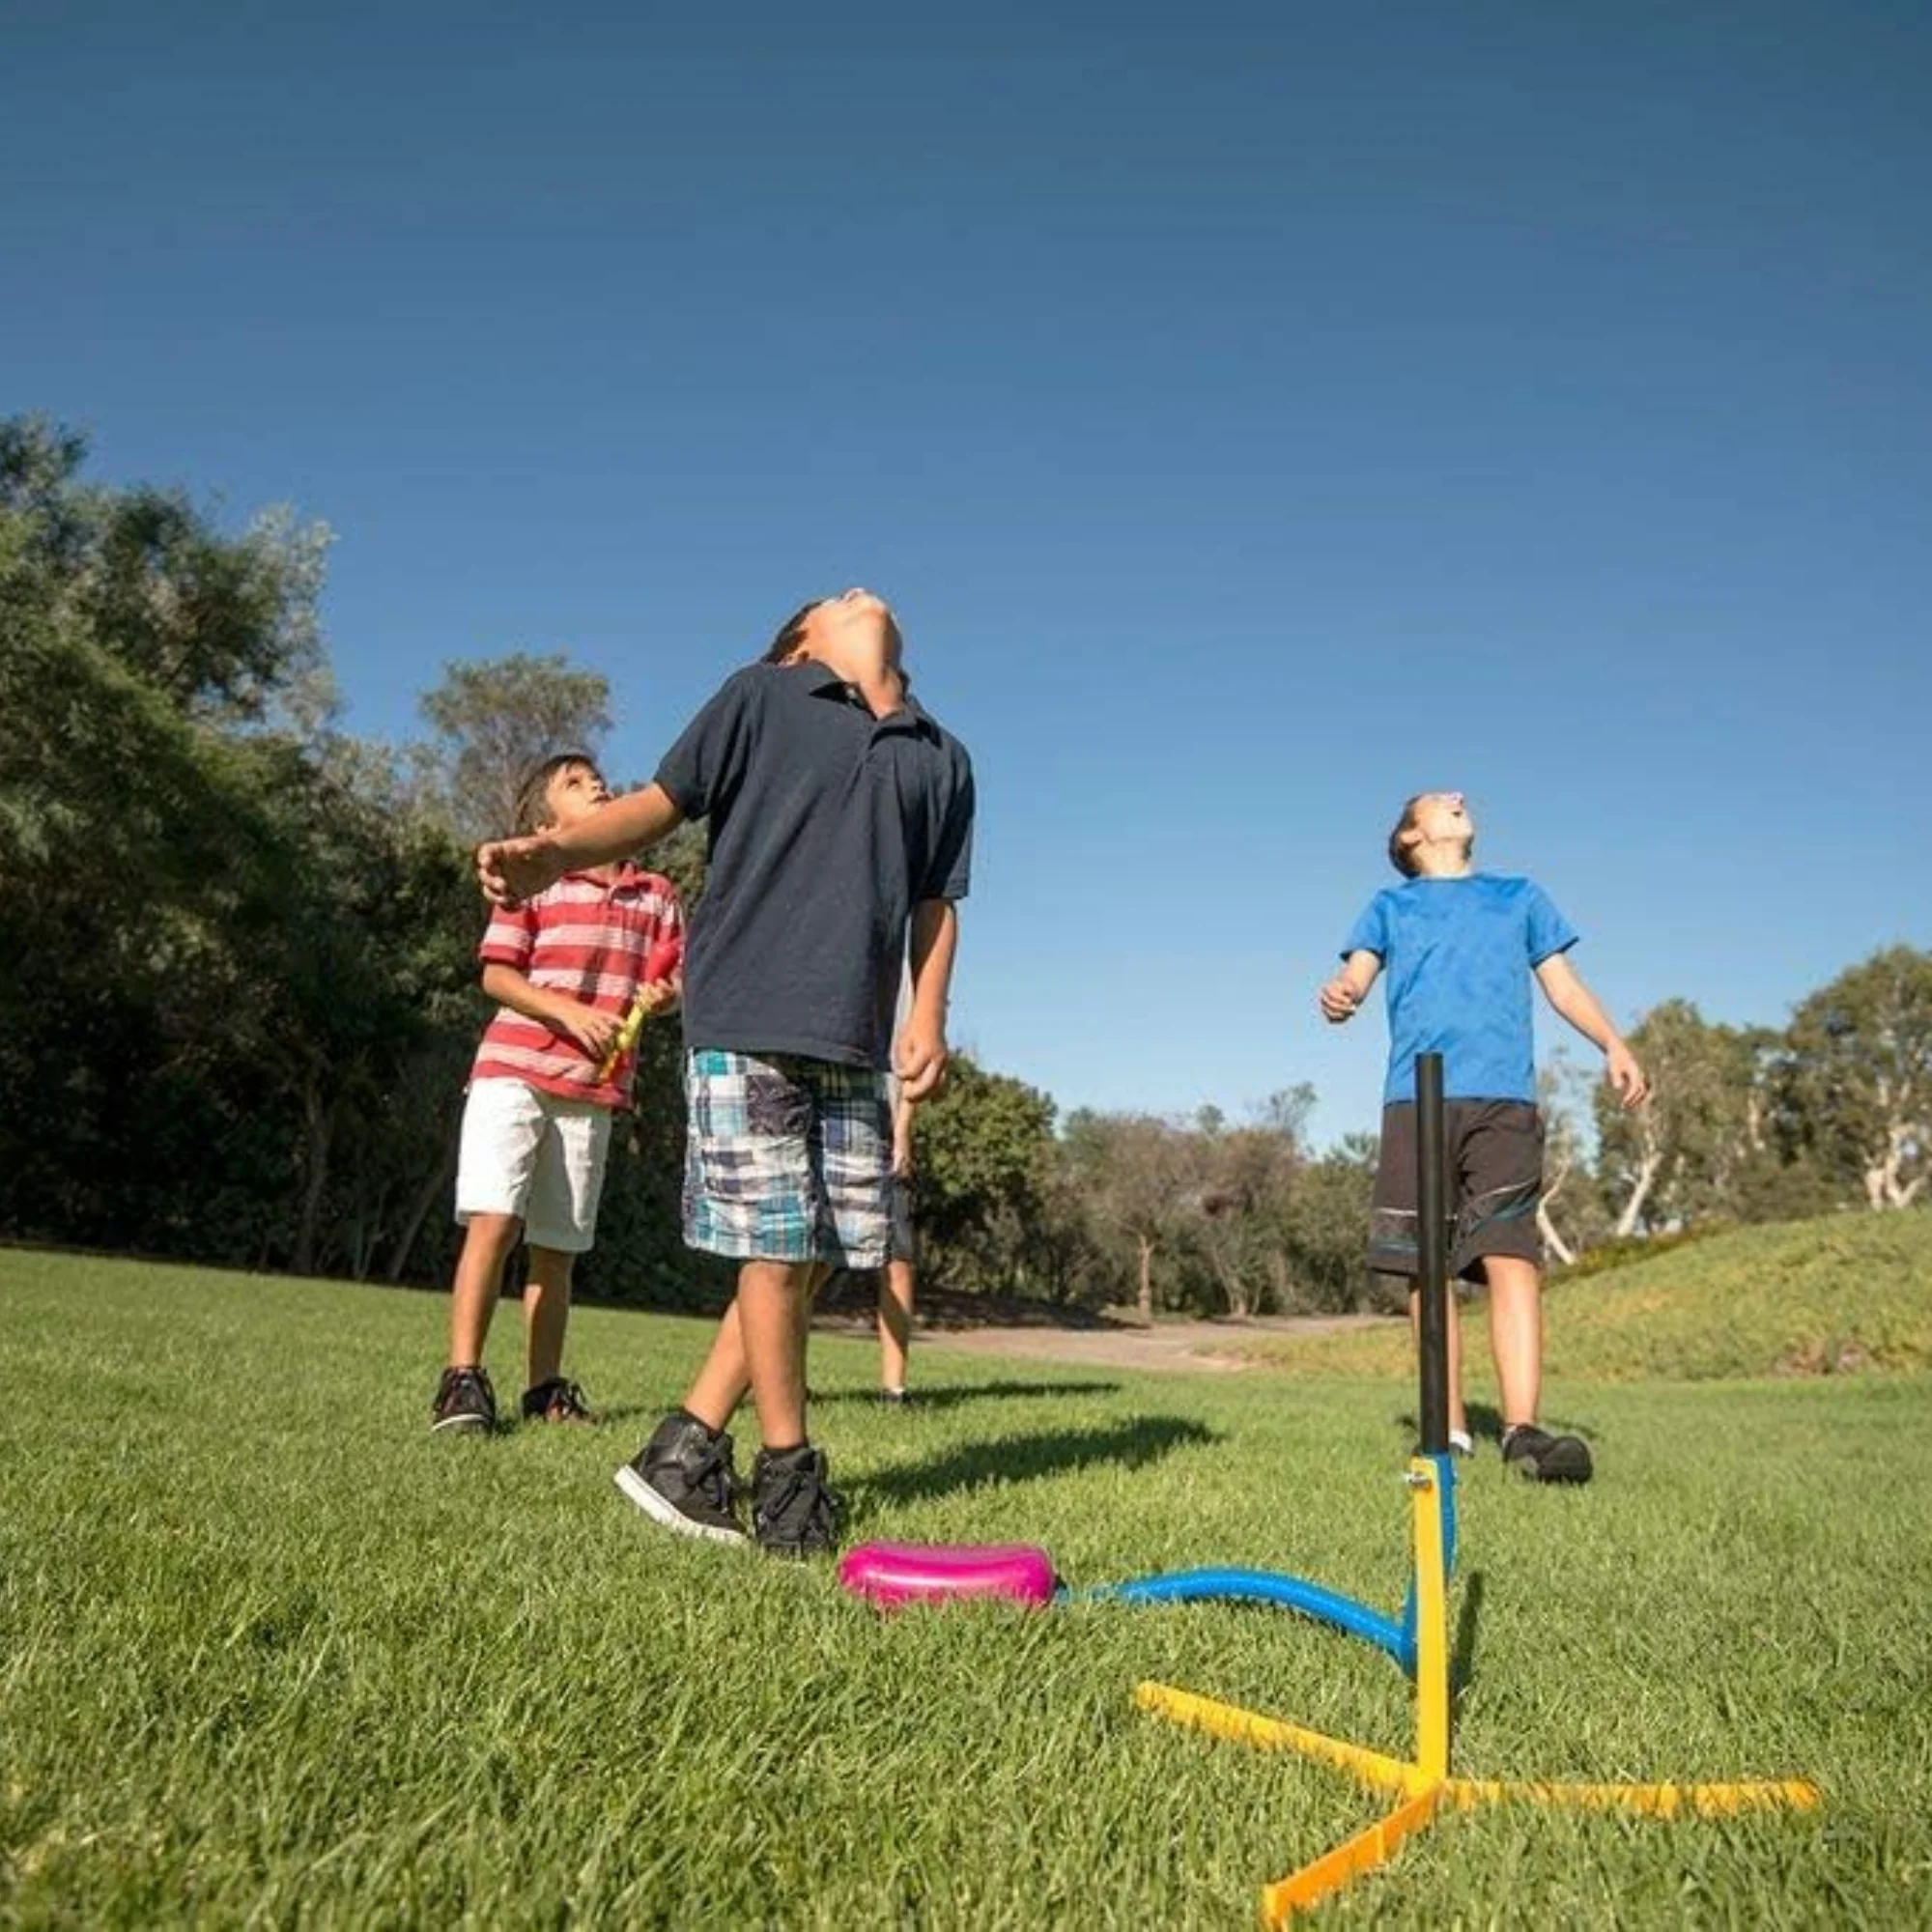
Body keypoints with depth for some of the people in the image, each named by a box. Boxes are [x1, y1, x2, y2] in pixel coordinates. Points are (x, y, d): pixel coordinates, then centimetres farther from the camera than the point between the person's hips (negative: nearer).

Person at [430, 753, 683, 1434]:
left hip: (594, 1091, 3)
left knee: (556, 1247, 9)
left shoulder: (657, 896, 13)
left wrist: (664, 995, -9)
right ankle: (463, 1378, -8)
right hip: (513, 1072, -3)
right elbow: (496, 975, -3)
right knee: (492, 1220, -15)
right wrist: (570, 1012, -17)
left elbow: (677, 978, 15)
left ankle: (544, 1389, 18)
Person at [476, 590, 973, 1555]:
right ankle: (788, 1468, 16)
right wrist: (556, 849, -17)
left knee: (827, 1249, 3)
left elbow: (934, 903, 18)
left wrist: (927, 1015, 3)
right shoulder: (759, 696, 8)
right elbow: (661, 801, 1)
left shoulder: (942, 758, 19)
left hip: (854, 1038, 5)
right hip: (746, 1015, -5)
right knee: (779, 1247, -2)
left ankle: (685, 1449, 17)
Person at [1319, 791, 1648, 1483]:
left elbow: (1564, 984, 20)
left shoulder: (1521, 896, 27)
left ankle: (1522, 1429, -17)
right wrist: (1339, 997, -18)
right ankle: (1450, 1428, 4)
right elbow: (1356, 974, 9)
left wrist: (1613, 1045, 0)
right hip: (1415, 1100, 0)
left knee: (1511, 1258, -14)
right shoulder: (1391, 904, 23)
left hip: (1504, 1098, 0)